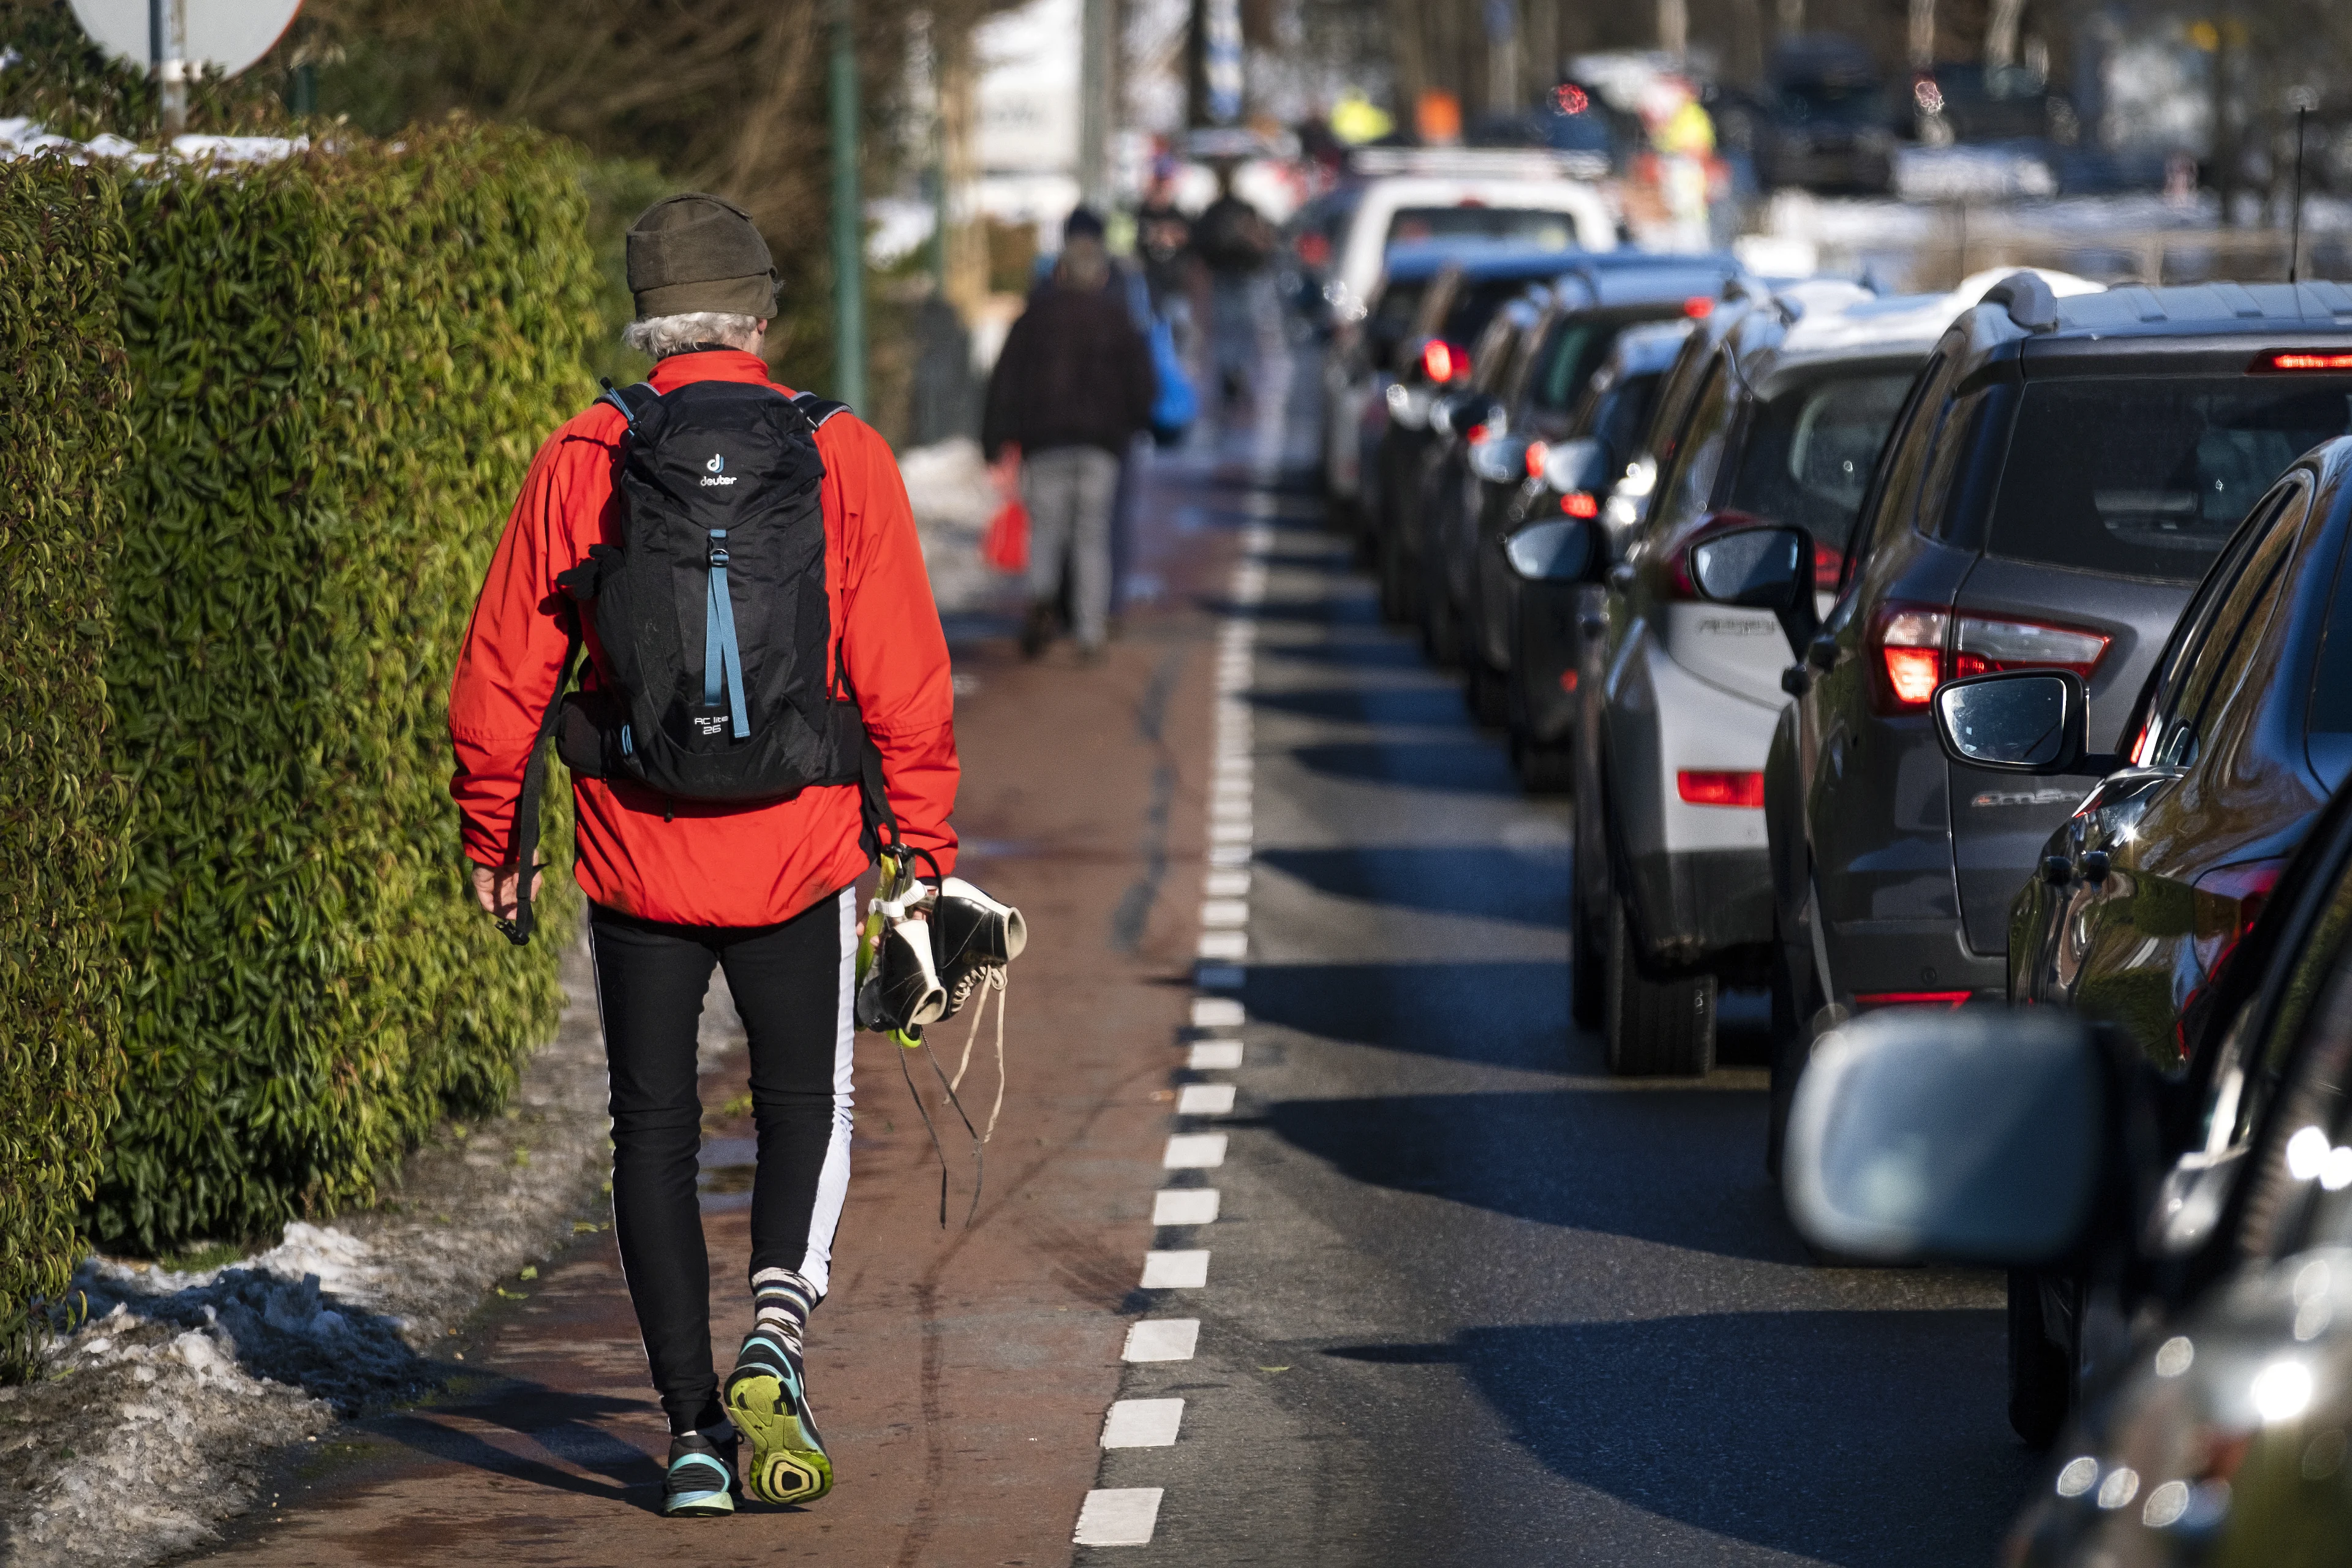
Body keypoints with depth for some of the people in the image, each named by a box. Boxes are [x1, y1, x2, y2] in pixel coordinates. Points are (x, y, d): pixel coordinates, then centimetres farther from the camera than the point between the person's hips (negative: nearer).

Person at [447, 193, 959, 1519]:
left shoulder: (581, 461, -3)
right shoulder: (844, 458, -4)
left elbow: (503, 674, -1)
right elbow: (905, 678, -5)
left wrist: (493, 837, 11)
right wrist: (927, 851, 4)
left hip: (634, 856, 0)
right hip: (800, 854, 0)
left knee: (655, 1133, 10)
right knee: (805, 1106, 17)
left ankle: (694, 1424, 7)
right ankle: (775, 1332, -8)